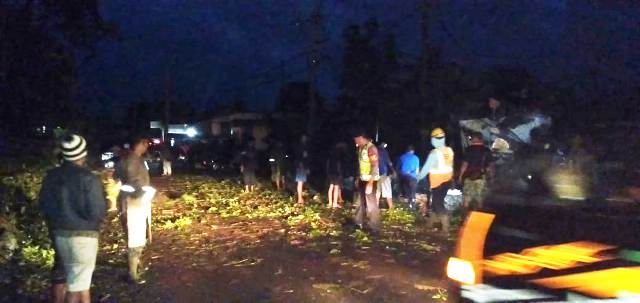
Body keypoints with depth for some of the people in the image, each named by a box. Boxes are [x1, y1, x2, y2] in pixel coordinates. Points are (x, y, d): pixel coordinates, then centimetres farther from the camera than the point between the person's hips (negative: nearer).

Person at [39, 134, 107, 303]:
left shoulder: (51, 176, 0)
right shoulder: (89, 179, -17)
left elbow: (44, 206, 9)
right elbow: (97, 213, -17)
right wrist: (104, 203, 3)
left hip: (58, 233, 6)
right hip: (83, 235, -6)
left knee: (61, 274, 23)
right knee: (77, 282, 3)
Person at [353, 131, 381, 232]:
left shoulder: (371, 148, -18)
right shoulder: (361, 148, 9)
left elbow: (375, 166, -23)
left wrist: (370, 183, -26)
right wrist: (357, 178, 18)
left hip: (370, 180, -9)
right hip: (362, 179, 9)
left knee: (371, 204, -5)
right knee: (362, 202, 18)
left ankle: (375, 228, 2)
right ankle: (359, 223, 31)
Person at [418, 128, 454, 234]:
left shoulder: (435, 153, -20)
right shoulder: (449, 151, -2)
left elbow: (427, 167, -14)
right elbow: (450, 165, 4)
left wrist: (419, 177, 0)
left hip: (437, 182, -7)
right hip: (447, 180, 7)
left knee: (438, 204, 1)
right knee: (439, 201, 21)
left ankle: (446, 227, -2)